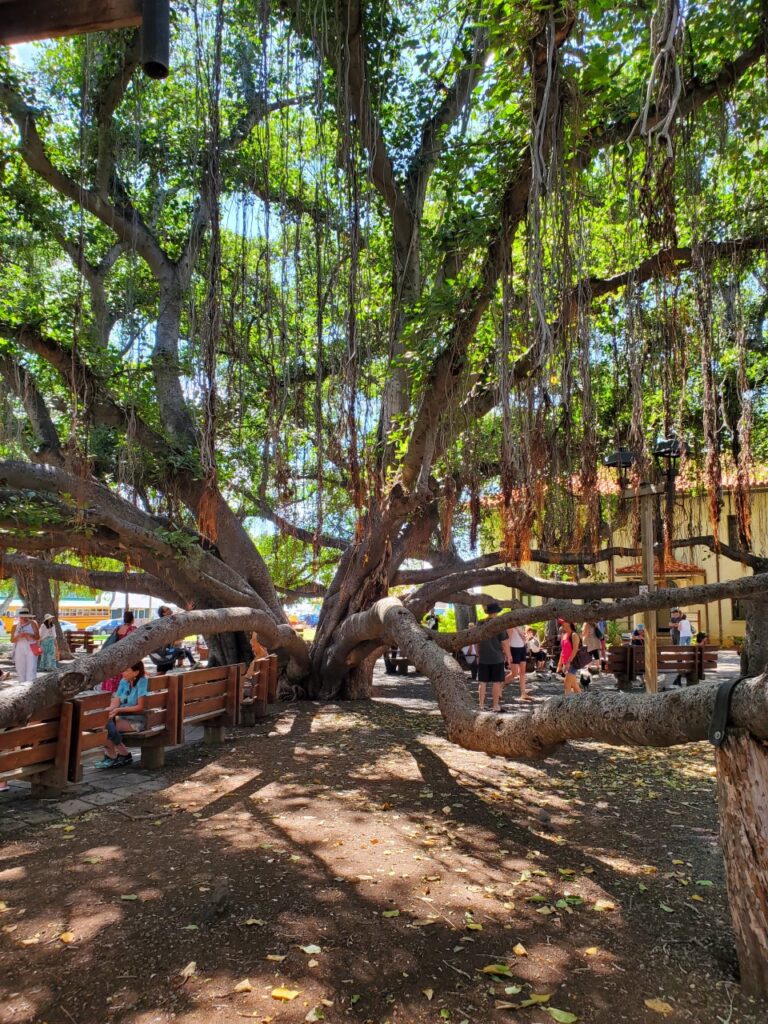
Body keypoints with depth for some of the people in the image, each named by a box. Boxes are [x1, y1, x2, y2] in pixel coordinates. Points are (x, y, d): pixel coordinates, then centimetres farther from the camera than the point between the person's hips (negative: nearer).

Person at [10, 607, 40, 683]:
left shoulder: (33, 624, 2)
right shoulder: (15, 626, 10)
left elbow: (37, 637, -3)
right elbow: (12, 640, 6)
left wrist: (29, 635, -21)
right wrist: (18, 636, -14)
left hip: (31, 650, -3)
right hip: (19, 651, 3)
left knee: (31, 669, -13)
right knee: (21, 670, 5)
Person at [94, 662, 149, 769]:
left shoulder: (142, 682, -10)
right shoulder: (123, 682, 9)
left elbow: (140, 707, -14)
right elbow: (115, 702, 3)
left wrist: (119, 710, -21)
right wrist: (109, 711, -19)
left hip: (137, 720, -6)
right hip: (123, 716, 6)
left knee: (109, 726, -26)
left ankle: (125, 755, -8)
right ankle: (109, 756, -10)